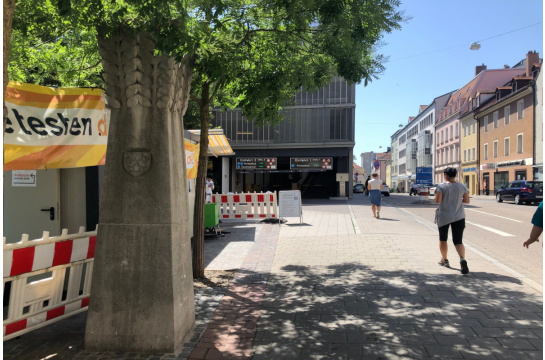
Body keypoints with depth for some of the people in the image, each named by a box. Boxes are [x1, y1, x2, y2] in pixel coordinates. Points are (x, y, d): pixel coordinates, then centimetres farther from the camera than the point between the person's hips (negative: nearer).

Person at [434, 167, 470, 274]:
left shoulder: (441, 186, -11)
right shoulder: (462, 186, 1)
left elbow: (437, 200, -20)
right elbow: (467, 201, 5)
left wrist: (435, 198, 2)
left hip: (444, 217, -2)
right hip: (459, 217, 2)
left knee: (443, 239, 17)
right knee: (458, 241, 2)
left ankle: (444, 260, 28)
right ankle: (462, 259, -23)